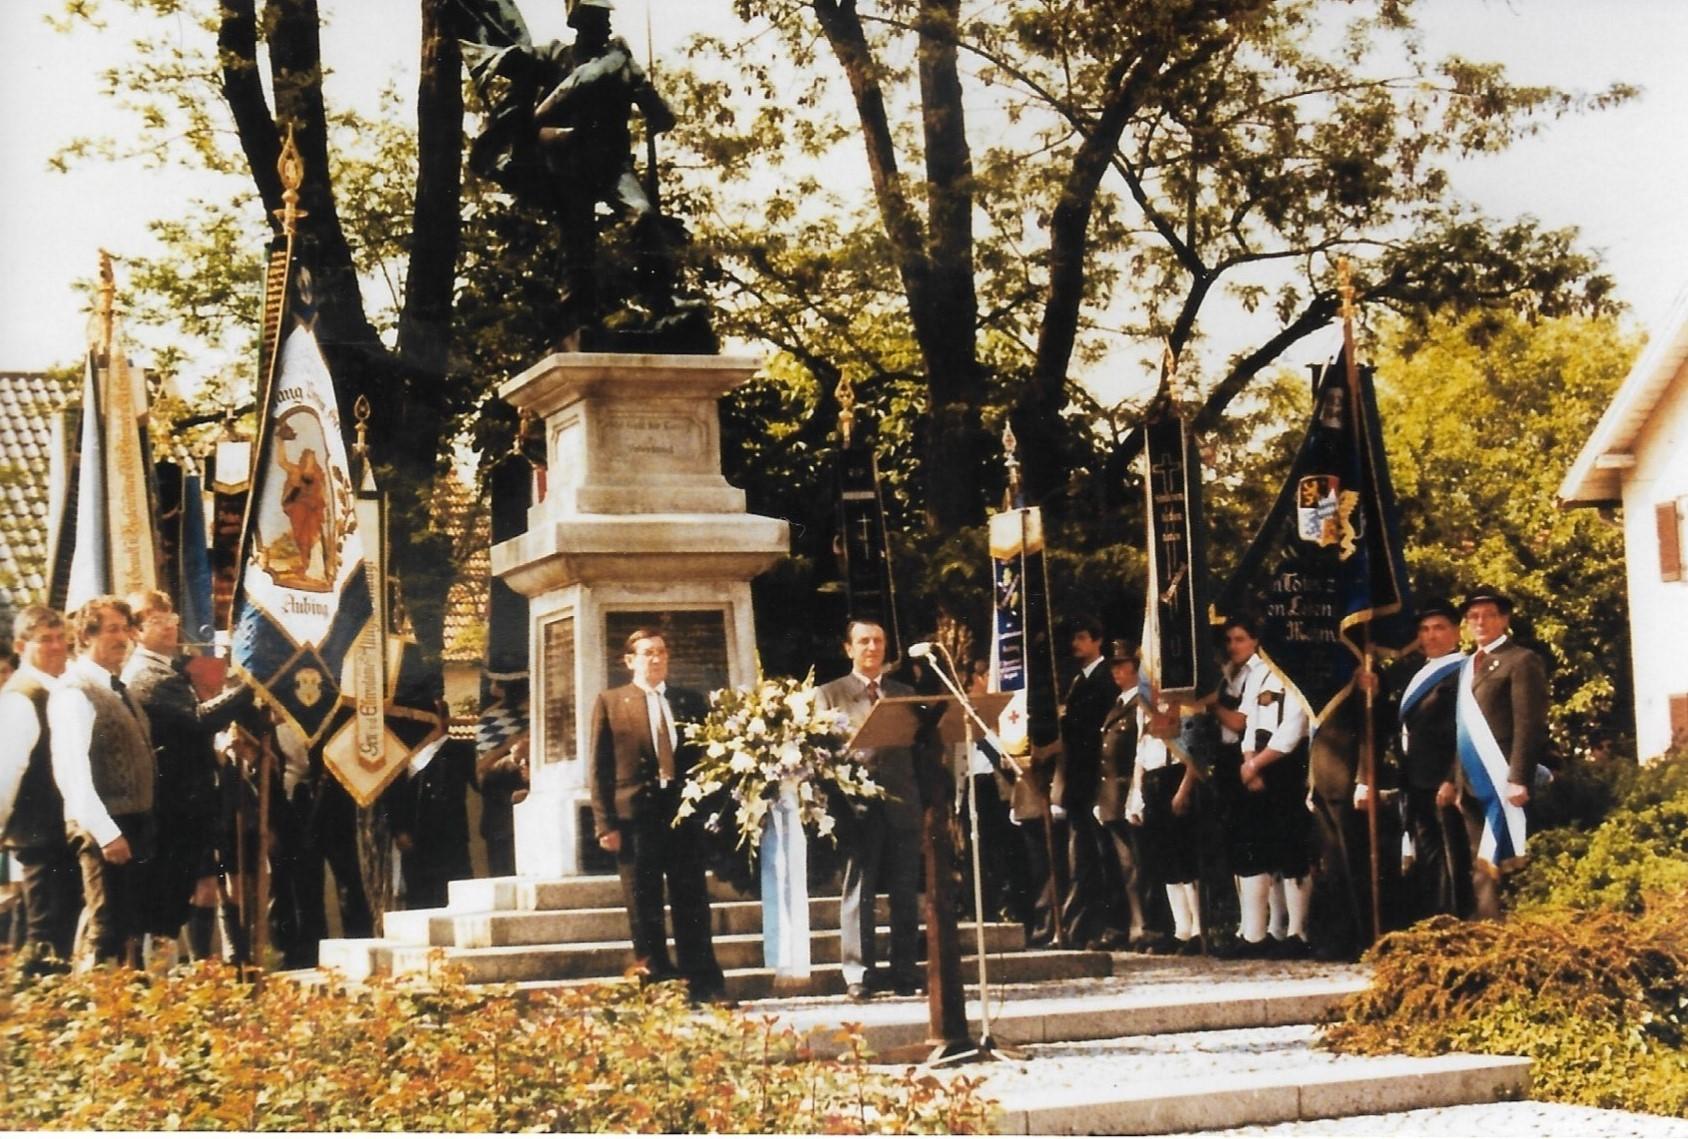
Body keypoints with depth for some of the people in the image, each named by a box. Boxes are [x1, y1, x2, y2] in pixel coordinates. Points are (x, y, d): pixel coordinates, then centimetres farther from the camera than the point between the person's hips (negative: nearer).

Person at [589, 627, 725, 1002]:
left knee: (692, 904, 4)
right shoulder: (610, 703, 5)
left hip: (684, 813, 2)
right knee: (644, 910, 2)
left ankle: (704, 985, 8)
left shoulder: (690, 701, 13)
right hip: (635, 816, -2)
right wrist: (605, 823, -7)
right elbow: (600, 768, 1)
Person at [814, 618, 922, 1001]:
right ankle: (859, 974, -3)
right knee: (857, 892, -4)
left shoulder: (905, 694, 19)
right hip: (857, 802, -3)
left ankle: (905, 970, 8)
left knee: (906, 892, 3)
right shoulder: (829, 694, 11)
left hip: (902, 803, 3)